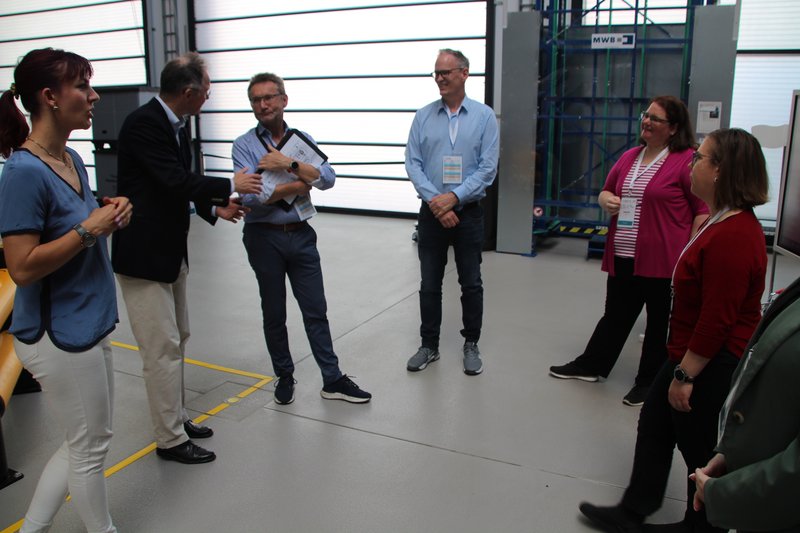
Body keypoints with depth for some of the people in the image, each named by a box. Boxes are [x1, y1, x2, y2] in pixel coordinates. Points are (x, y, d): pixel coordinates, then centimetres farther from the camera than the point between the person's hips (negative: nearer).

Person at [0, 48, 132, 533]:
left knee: (86, 441, 21)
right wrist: (88, 229, -21)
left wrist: (109, 214, -2)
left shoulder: (73, 160, 5)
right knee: (91, 445, 10)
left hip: (90, 324, 9)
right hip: (59, 333, -9)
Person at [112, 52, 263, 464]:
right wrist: (231, 186, -16)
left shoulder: (174, 125, 8)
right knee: (162, 349, -3)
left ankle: (175, 418, 34)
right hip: (143, 254, -10)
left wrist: (214, 207, 7)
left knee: (176, 340, 19)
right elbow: (176, 180, -26)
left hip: (170, 250, 10)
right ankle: (171, 439, 11)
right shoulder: (143, 124, -19)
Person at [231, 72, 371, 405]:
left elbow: (328, 179, -9)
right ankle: (284, 377, 28)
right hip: (264, 237, -2)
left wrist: (289, 164, -20)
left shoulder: (302, 139, 6)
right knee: (274, 314, 11)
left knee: (316, 311, 7)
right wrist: (301, 183, -10)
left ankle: (332, 380, 16)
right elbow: (252, 196, -18)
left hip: (301, 236, 2)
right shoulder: (244, 145, -4)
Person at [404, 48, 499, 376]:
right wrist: (436, 201, -14)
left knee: (471, 284, 8)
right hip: (431, 213, 2)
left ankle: (471, 345, 24)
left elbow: (488, 168, -8)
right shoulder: (423, 116, 3)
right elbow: (413, 164, -3)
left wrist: (453, 196, -17)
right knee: (429, 284, 9)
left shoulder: (484, 116, -2)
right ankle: (429, 346, 23)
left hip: (468, 213, -1)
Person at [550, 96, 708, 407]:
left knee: (660, 322, 10)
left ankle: (649, 382, 24)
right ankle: (592, 365, 33)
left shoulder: (686, 160, -10)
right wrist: (606, 200, 1)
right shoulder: (630, 157, 12)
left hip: (663, 260, -6)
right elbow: (606, 191, 25)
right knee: (616, 315, 19)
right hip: (623, 258, 6)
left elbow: (704, 209, -10)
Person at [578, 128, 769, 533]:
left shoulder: (733, 237, -28)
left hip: (713, 366, -11)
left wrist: (685, 375, -20)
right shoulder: (722, 222, 7)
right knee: (654, 426, 19)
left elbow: (717, 321, -28)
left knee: (701, 452, 9)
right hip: (695, 357, 11)